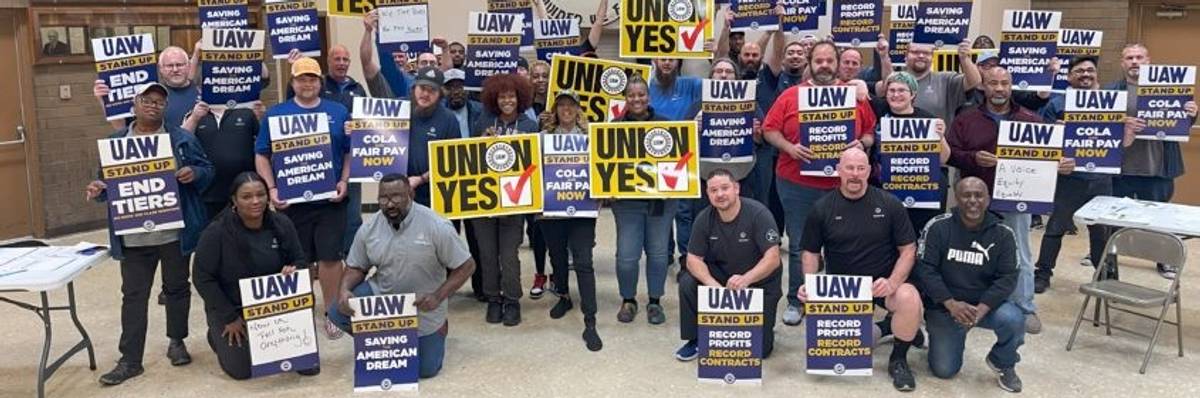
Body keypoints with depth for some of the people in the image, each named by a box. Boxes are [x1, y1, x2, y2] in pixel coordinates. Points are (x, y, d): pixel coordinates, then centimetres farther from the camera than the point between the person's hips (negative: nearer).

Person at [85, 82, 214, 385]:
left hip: (175, 233, -1)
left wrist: (194, 173, -18)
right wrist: (98, 191, -9)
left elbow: (207, 170, 4)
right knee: (133, 295, 4)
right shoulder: (116, 142, 8)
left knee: (176, 287, 12)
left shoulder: (181, 138, 3)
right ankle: (130, 360, 8)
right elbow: (108, 180, 12)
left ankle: (176, 342, 29)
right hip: (134, 236, 1)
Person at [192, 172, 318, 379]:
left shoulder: (281, 224, -8)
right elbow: (203, 279, -14)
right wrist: (230, 318, -14)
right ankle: (219, 335, 23)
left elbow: (300, 260, 3)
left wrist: (294, 271, -23)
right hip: (230, 308, -2)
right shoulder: (216, 232, -19)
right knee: (241, 370, -9)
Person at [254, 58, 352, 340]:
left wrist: (344, 181, -5)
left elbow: (350, 152, 9)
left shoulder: (338, 112, 7)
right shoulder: (276, 114, 5)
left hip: (330, 200, 0)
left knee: (331, 256, 1)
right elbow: (262, 155, 5)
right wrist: (272, 188, -6)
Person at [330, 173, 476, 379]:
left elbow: (466, 266, -16)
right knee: (338, 312, -20)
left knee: (426, 369, 1)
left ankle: (438, 327, 34)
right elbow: (356, 267, 3)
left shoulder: (436, 226, -21)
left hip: (423, 306, -3)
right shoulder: (369, 227, -10)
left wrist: (438, 297, -27)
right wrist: (345, 289, -20)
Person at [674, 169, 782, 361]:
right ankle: (695, 339, -3)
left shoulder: (758, 213, -22)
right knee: (688, 283, -25)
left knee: (760, 348, -11)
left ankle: (764, 323, 26)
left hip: (760, 281, -3)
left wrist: (746, 279, -44)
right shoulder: (704, 219, -10)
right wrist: (712, 283, -31)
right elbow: (693, 259, -10)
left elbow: (772, 259, -26)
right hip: (722, 277, 3)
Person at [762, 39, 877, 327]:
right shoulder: (791, 95, 1)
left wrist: (863, 144, -10)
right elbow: (770, 130, 0)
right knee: (799, 245, 6)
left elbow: (871, 131, 11)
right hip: (797, 184, -1)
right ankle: (796, 301, 18)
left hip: (842, 185, 1)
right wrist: (788, 147, -16)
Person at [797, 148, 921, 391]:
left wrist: (892, 282, -20)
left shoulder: (890, 204, -3)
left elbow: (908, 250, -3)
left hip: (882, 283, -1)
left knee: (909, 298, -35)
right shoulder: (822, 209, 0)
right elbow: (811, 252, 6)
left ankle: (898, 360, -6)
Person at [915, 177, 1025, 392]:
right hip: (944, 306, -1)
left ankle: (1002, 362, 3)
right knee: (944, 370, -6)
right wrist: (951, 304, -26)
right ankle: (939, 335, 30)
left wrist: (982, 308, -26)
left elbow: (1007, 277, -10)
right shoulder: (938, 227, -11)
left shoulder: (1002, 233, -5)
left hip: (986, 303, 1)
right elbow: (925, 269, -15)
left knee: (1014, 320, -30)